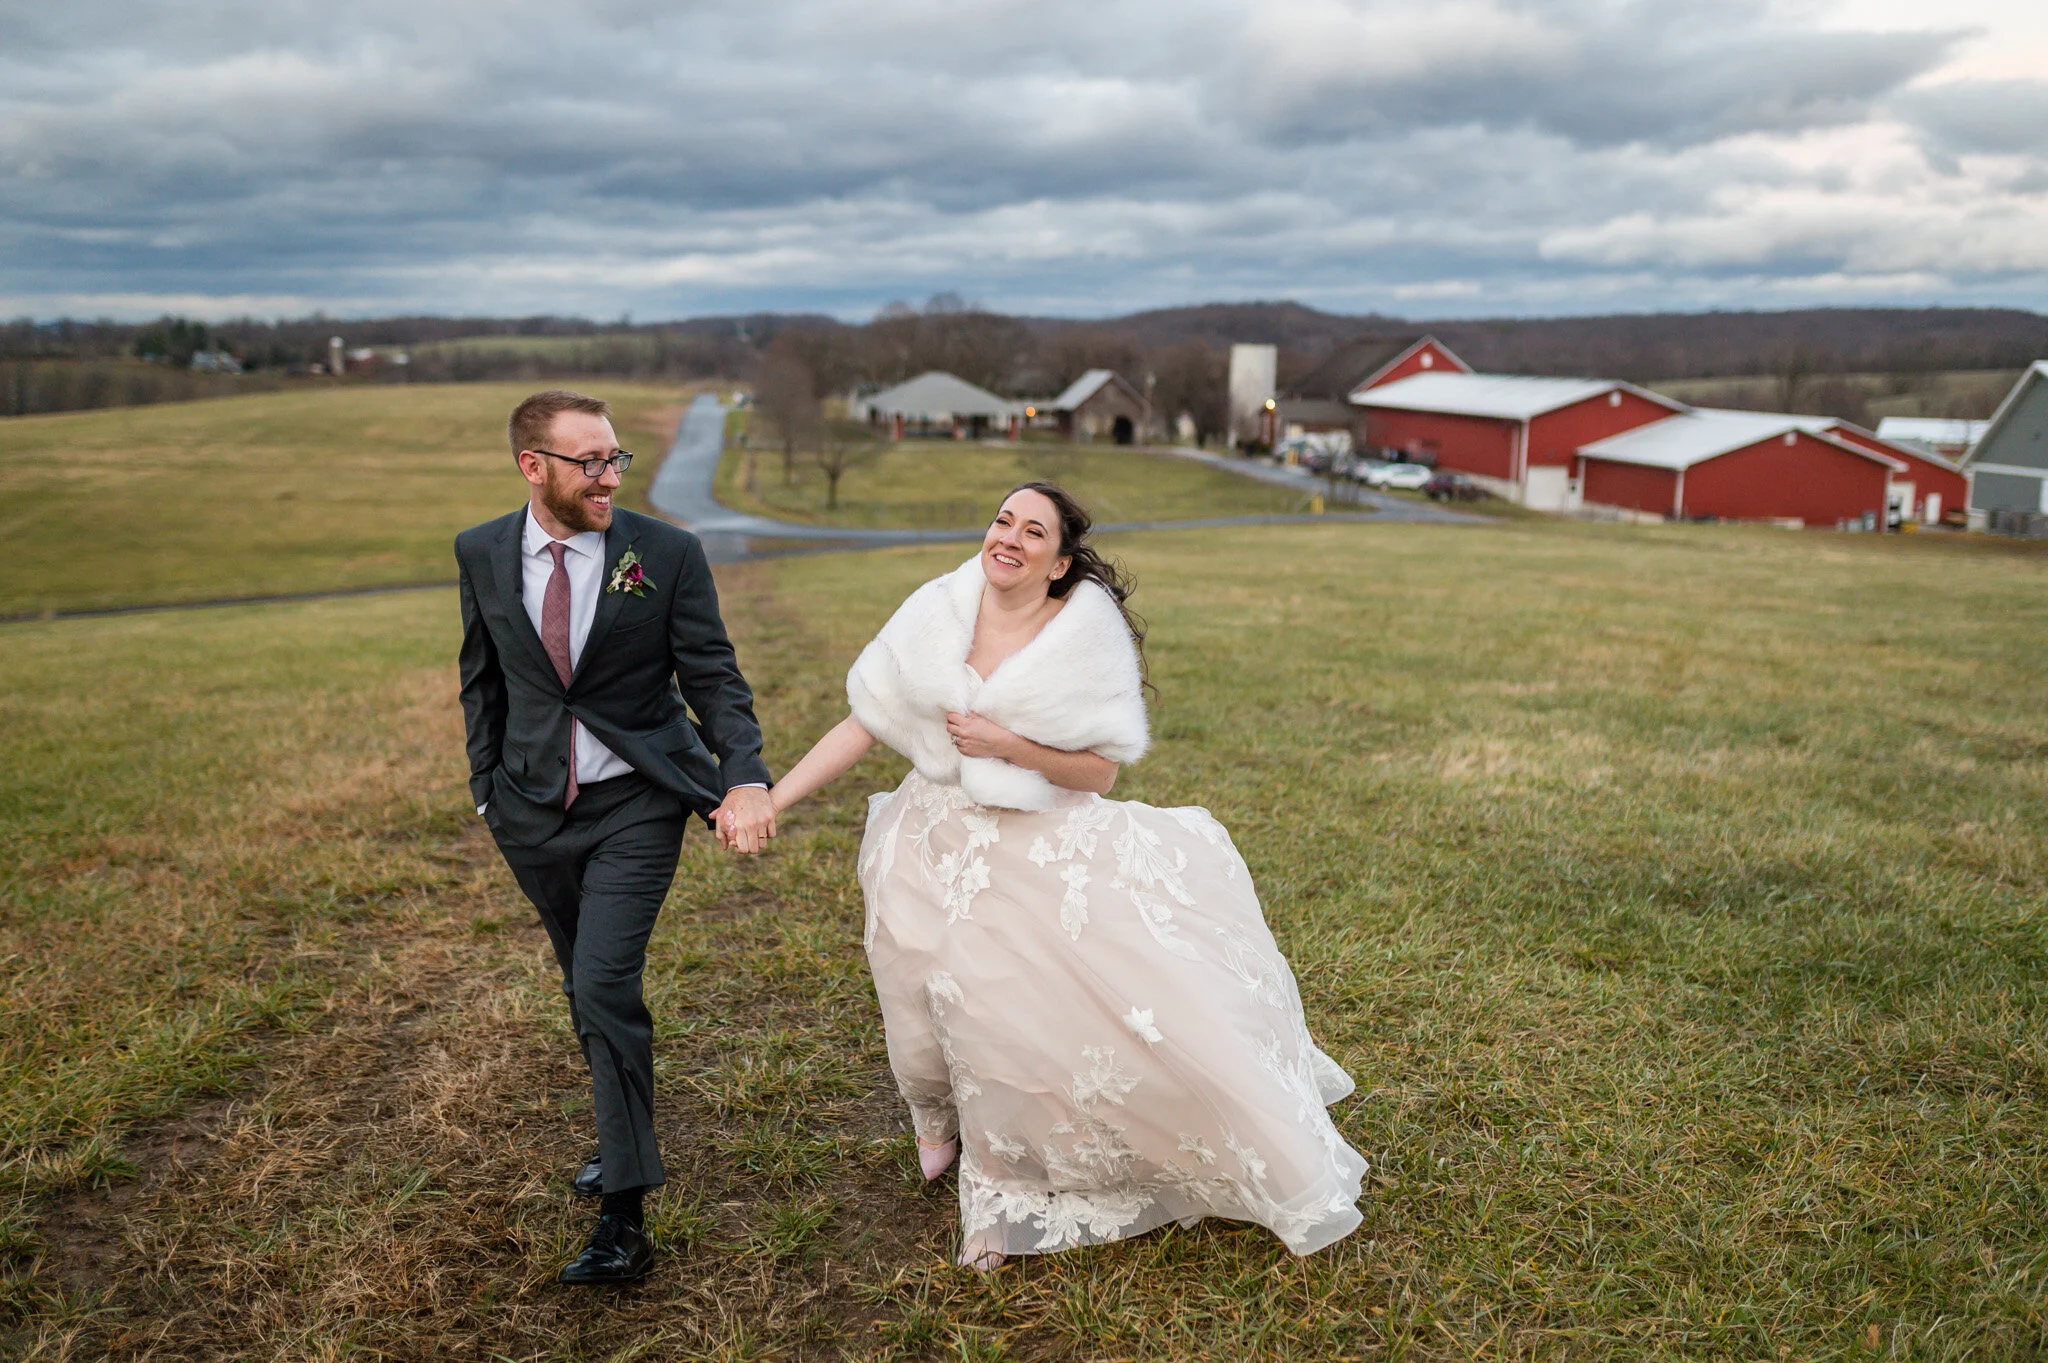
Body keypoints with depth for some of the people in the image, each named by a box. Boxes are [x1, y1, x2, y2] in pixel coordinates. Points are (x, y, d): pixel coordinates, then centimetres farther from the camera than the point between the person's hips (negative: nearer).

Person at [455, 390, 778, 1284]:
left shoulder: (666, 553, -10)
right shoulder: (481, 554, -1)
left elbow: (713, 675, -8)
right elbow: (483, 679, 10)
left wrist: (746, 777, -22)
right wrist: (487, 787, 8)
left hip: (635, 806, -4)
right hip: (533, 810, 4)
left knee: (605, 985, -13)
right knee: (585, 987, 18)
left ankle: (623, 1217, -4)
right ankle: (624, 1135, 40)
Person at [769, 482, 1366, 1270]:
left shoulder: (1087, 631, -11)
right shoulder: (938, 613, -4)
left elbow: (1101, 771, -8)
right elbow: (863, 723, 1)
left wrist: (1007, 746, -22)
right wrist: (768, 799, -4)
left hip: (1051, 852, -2)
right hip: (943, 854, 2)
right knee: (977, 1029, 8)